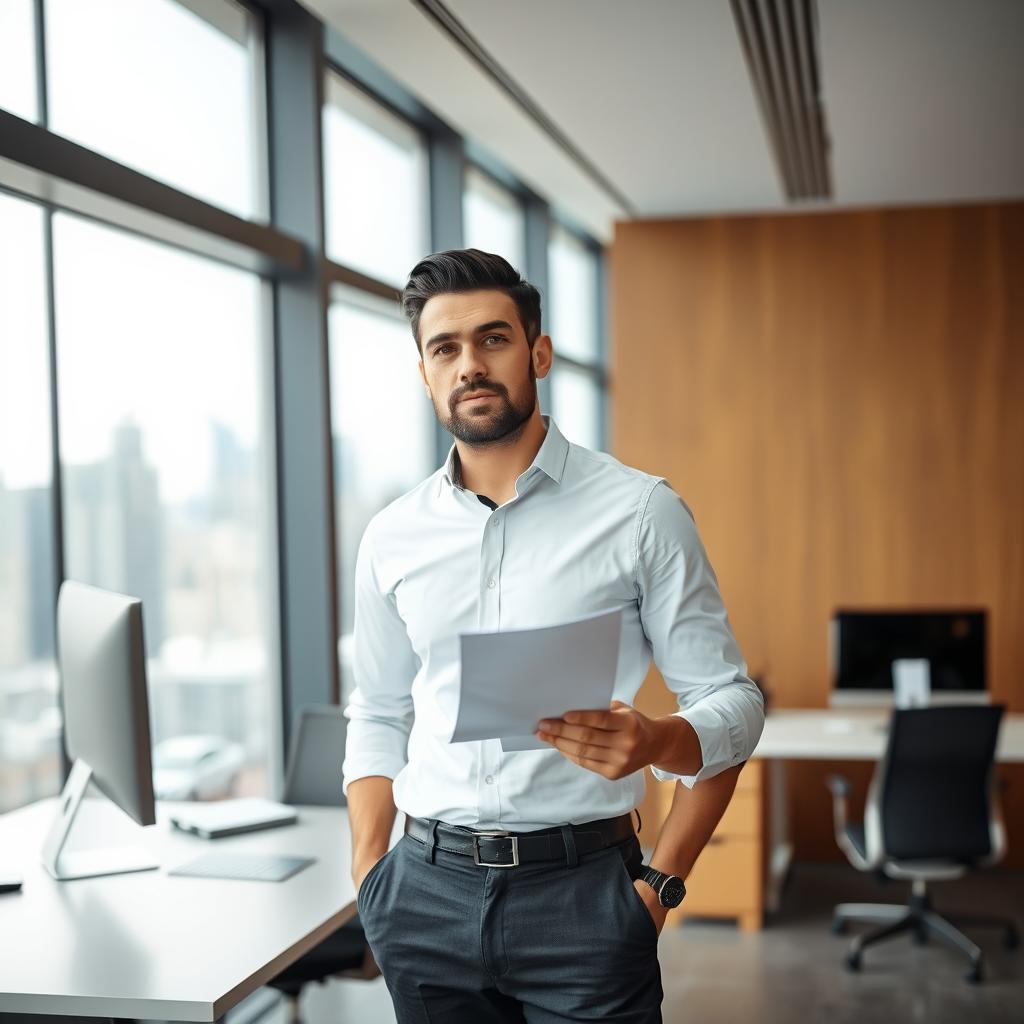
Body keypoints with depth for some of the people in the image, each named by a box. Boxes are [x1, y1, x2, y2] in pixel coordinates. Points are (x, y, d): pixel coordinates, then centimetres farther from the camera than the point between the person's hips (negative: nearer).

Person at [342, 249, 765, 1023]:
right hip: (428, 893, 3)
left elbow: (731, 701, -3)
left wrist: (657, 789, -16)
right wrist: (368, 875, 5)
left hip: (580, 889, -3)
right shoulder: (393, 537, 7)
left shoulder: (640, 511, -4)